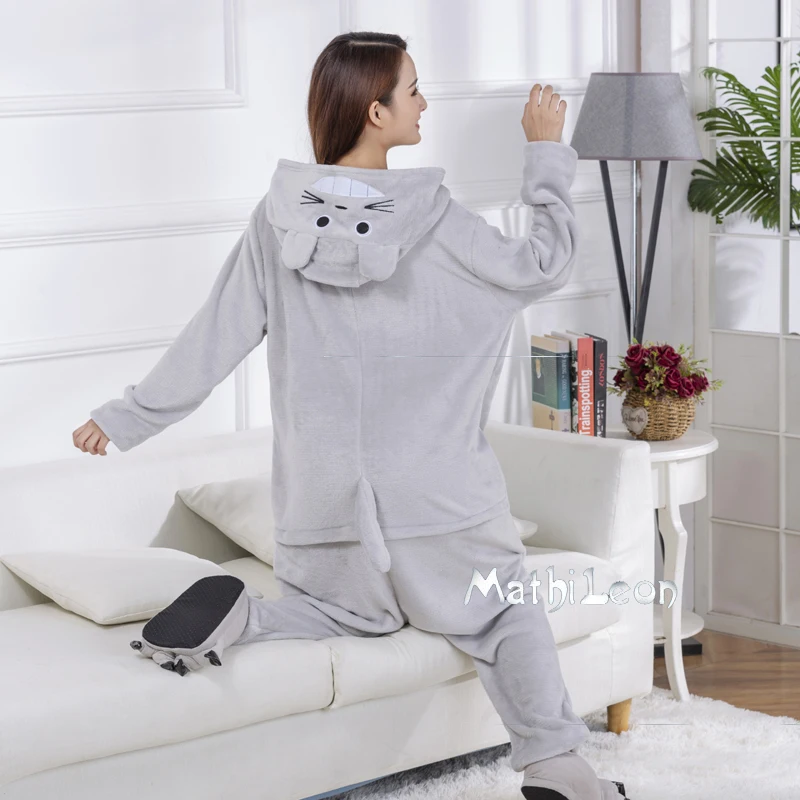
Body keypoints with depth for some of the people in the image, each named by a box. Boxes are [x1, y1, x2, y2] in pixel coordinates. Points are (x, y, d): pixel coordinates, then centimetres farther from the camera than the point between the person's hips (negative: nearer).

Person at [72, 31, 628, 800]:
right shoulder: (435, 222, -12)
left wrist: (128, 416, 11)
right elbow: (543, 265, 0)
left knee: (353, 608, 25)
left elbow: (213, 341, 0)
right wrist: (546, 153, 8)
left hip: (325, 499, 3)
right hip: (435, 496, -3)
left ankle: (236, 616, -4)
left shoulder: (278, 220, -4)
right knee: (506, 614, 17)